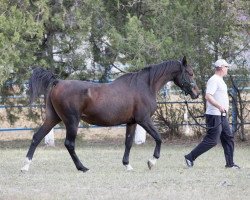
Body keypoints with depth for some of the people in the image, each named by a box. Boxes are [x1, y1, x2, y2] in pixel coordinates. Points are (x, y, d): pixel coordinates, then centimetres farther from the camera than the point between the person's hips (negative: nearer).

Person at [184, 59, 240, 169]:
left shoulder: (220, 81, 17)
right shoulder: (214, 80, -15)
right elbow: (208, 96, -27)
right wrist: (219, 106, -37)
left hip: (222, 115, 11)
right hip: (214, 115, -11)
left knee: (228, 138, 10)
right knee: (212, 140, -11)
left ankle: (230, 163, 13)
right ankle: (190, 157, -6)